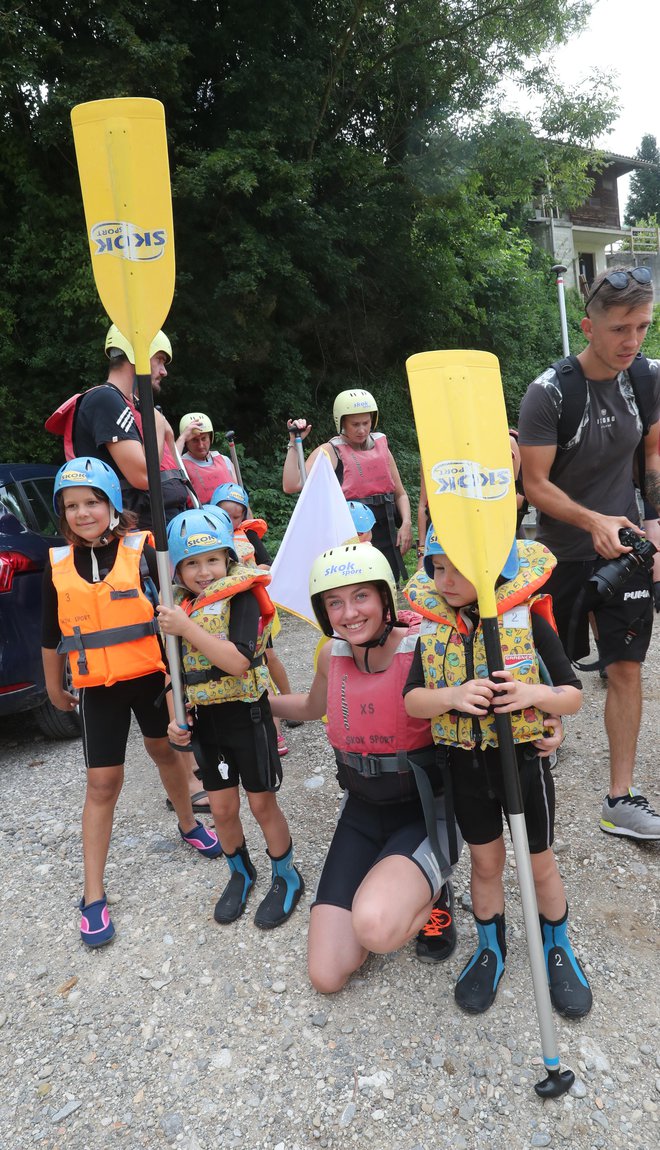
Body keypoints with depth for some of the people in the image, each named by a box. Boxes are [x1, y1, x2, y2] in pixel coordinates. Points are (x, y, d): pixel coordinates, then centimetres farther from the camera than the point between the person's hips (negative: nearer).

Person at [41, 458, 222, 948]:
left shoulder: (142, 550, -8)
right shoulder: (59, 566, -1)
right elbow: (51, 635, 10)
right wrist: (54, 687, 18)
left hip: (150, 675, -1)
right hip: (97, 687, 1)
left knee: (165, 751, 19)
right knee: (102, 782, 2)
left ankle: (189, 824, 46)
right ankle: (94, 897, 13)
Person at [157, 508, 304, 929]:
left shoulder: (241, 597, -15)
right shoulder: (179, 608, 4)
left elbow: (239, 662, -28)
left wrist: (187, 628, -28)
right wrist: (176, 718, -4)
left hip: (246, 714, -5)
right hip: (204, 719, 5)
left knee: (262, 804, 8)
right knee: (222, 808, 14)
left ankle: (287, 877, 30)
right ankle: (241, 872, 39)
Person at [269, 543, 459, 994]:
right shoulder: (332, 655, -3)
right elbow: (312, 707, 19)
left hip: (425, 812, -4)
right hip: (362, 812, 5)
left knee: (375, 928, -33)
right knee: (327, 976, -1)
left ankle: (431, 894, 2)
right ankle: (382, 887, 25)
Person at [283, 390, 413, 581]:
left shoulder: (381, 446, 13)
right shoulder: (329, 452, -2)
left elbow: (400, 493, 16)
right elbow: (291, 486, -14)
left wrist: (406, 524, 1)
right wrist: (294, 444, -13)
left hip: (386, 536, 5)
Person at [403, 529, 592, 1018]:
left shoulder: (528, 621, -15)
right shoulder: (435, 628, -7)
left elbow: (573, 696, -9)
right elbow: (412, 701, -8)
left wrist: (536, 694, -30)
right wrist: (454, 695, -28)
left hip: (523, 758, -2)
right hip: (466, 763, 2)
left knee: (539, 863, 17)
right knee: (486, 863, 19)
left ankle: (558, 948, 44)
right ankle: (491, 948, 44)